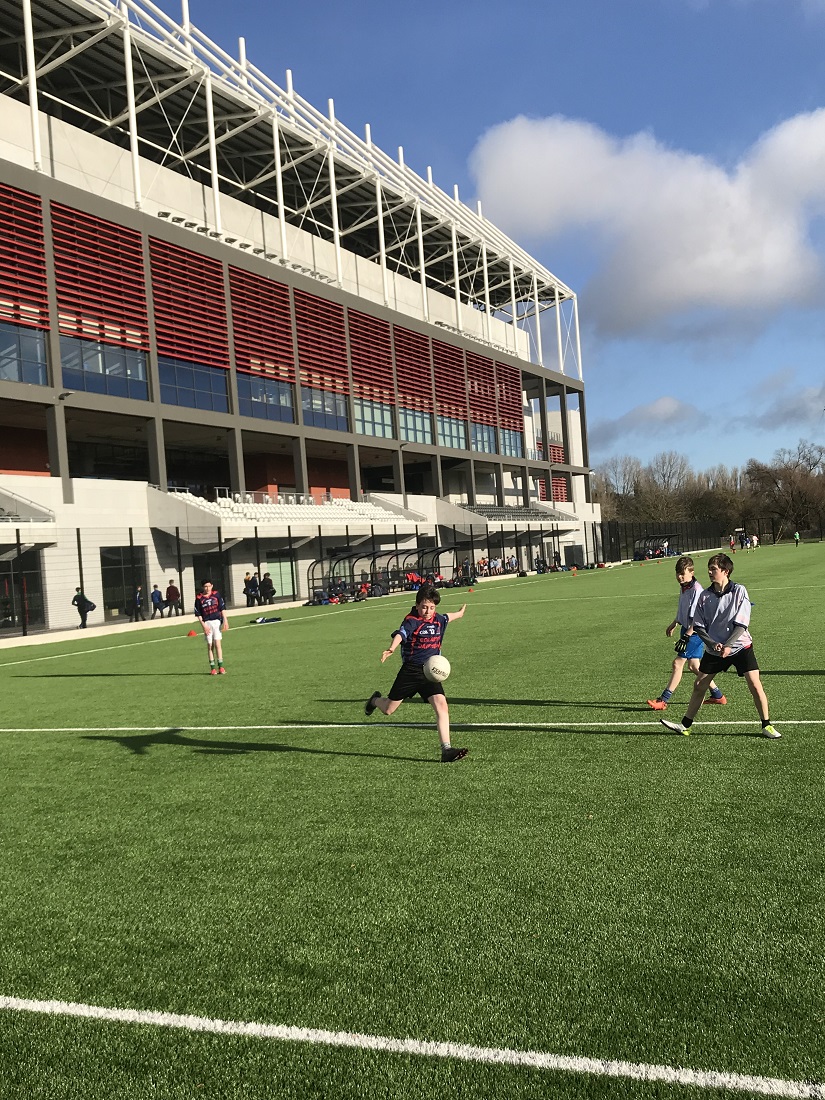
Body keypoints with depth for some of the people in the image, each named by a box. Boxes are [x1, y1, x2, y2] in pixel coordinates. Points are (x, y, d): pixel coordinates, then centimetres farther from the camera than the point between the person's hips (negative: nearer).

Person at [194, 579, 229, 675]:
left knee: (217, 644, -5)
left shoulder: (216, 594, 1)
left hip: (217, 621, 0)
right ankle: (213, 668, 9)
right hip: (207, 623, 0)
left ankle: (221, 666, -1)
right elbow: (198, 614, 1)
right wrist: (203, 625, -7)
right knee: (210, 645, 4)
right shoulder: (199, 598, -1)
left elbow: (222, 608, 4)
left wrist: (225, 620, -2)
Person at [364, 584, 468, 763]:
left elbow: (447, 617, 33)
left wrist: (460, 613, 53)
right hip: (410, 671, -4)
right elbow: (400, 634, -34)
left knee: (441, 706, -17)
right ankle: (375, 700, 45)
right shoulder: (412, 621, -14)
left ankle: (446, 750, -17)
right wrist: (391, 649, -55)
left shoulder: (438, 619, 7)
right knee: (388, 710, 8)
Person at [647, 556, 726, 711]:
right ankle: (717, 695, 24)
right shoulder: (684, 587, 8)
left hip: (695, 632, -9)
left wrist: (686, 636, -27)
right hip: (687, 630, 9)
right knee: (693, 665, 12)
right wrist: (673, 625, 32)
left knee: (678, 663, -8)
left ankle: (663, 699, -5)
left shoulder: (696, 589, -20)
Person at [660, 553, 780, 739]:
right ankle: (685, 725, 17)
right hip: (714, 649, 3)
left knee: (755, 685, -9)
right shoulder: (705, 596, -2)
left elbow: (741, 624, -13)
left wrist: (728, 646, -22)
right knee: (699, 686, 5)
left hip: (740, 646, -3)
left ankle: (766, 725, 8)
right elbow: (698, 626, 1)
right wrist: (713, 644, -14)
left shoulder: (739, 591, -10)